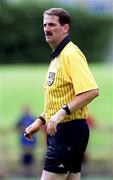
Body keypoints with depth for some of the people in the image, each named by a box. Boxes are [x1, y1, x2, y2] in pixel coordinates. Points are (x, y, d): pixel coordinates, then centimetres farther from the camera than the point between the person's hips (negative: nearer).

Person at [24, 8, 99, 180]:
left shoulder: (71, 54, -14)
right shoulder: (56, 57, 17)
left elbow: (91, 91, -25)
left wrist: (63, 112, -28)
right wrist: (40, 121, 20)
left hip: (69, 130, -10)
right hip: (58, 130, 10)